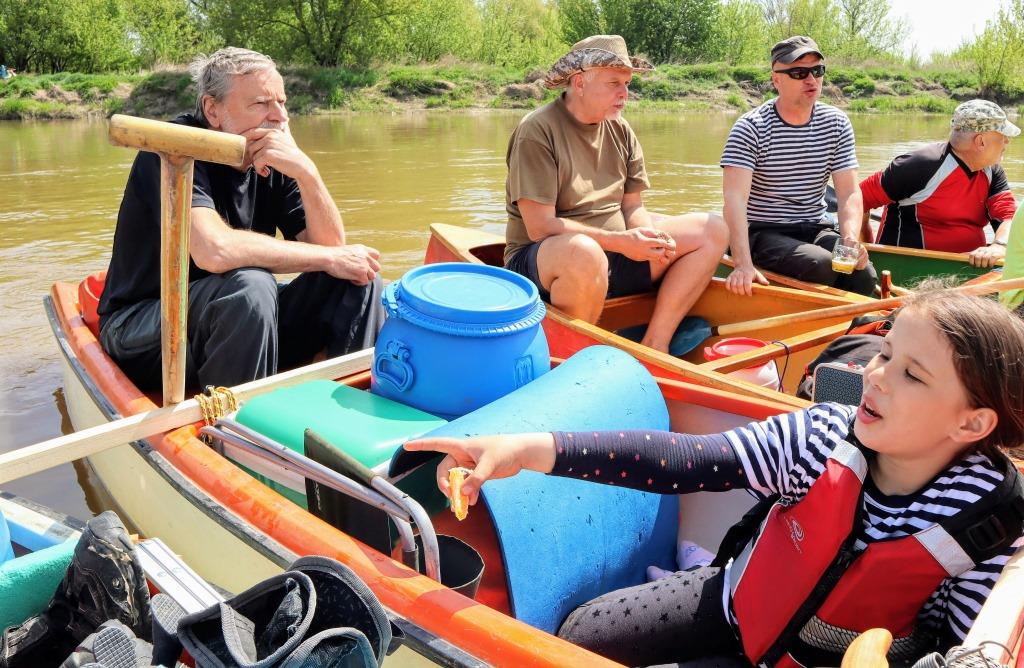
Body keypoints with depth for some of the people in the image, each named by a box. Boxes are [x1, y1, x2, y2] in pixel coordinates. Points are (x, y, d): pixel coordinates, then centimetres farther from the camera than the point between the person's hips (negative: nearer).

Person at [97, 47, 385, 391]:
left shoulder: (271, 161, -1)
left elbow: (332, 245, -7)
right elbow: (214, 250, -34)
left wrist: (306, 172, -24)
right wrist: (328, 258, -24)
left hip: (244, 322, 6)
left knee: (357, 278, -9)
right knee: (250, 285, -34)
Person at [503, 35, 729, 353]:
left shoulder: (621, 131, 9)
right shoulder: (537, 130, -13)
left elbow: (633, 208, 10)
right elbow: (540, 227, -19)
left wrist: (650, 237, -14)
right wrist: (619, 241, -23)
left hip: (613, 254, 8)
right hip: (540, 261, -7)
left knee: (712, 230, -1)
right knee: (584, 253, -43)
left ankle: (654, 344, -9)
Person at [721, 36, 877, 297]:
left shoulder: (837, 123, 5)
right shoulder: (751, 127, -11)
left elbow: (849, 193, 0)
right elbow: (735, 198, -23)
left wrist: (851, 239, -23)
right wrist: (744, 265, -37)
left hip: (816, 230, 5)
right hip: (762, 233, -4)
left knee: (864, 276, -21)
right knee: (822, 266, -29)